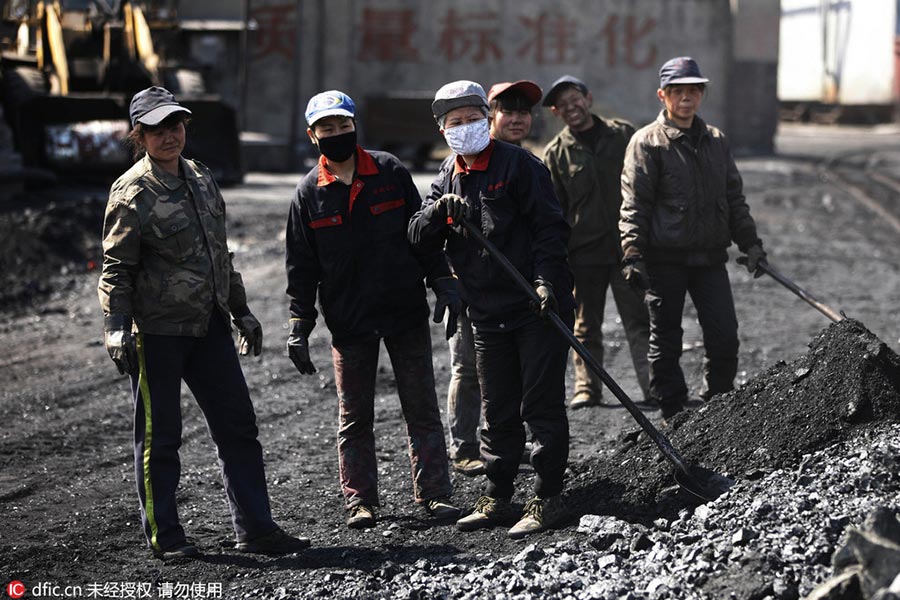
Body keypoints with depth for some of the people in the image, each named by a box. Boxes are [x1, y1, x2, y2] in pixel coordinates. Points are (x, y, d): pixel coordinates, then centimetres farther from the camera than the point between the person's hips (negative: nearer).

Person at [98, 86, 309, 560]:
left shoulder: (201, 179, 11)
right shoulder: (132, 192, -10)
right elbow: (116, 268, -11)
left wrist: (240, 310, 21)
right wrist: (116, 330, -19)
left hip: (209, 325, 7)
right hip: (157, 329, -7)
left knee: (237, 424, 7)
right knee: (159, 436, 2)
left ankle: (255, 528, 14)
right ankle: (164, 536, 12)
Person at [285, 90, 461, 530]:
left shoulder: (390, 172, 1)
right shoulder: (309, 192, 1)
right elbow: (301, 264, 4)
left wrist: (443, 284, -1)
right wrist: (299, 325, 0)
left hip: (406, 312, 0)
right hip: (349, 321, 0)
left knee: (422, 409, 3)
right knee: (354, 417, 6)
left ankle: (434, 494, 9)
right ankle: (359, 501, 14)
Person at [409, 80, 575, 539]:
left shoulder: (518, 164, -4)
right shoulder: (448, 179, 13)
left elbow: (550, 225, -9)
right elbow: (418, 237, 4)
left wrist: (546, 279, -20)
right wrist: (439, 211, -16)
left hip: (538, 307, -6)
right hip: (488, 315, 6)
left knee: (542, 405, -3)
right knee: (497, 413, 11)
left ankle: (548, 499, 2)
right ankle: (497, 499, 19)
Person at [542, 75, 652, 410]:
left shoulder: (623, 135, 6)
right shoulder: (556, 153, 5)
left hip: (627, 246, 0)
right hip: (584, 252, 0)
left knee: (639, 322, -1)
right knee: (586, 326, 6)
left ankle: (653, 386, 0)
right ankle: (587, 389, 14)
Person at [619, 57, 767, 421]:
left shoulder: (716, 141, 14)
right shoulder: (647, 143, -2)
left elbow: (734, 198, 21)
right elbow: (634, 204, -6)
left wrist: (750, 243, 14)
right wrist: (633, 255, -15)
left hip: (710, 257, 4)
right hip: (665, 259, -4)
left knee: (725, 338, -1)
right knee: (665, 342, 3)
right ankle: (674, 416, 12)